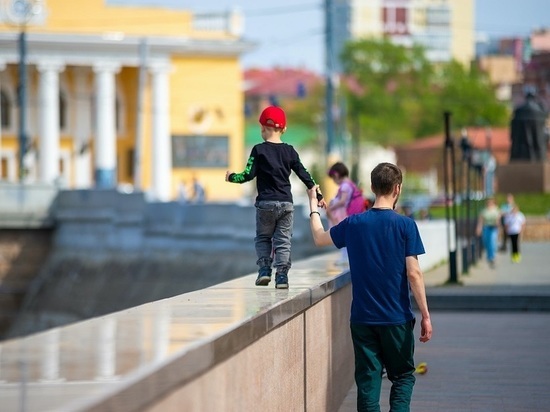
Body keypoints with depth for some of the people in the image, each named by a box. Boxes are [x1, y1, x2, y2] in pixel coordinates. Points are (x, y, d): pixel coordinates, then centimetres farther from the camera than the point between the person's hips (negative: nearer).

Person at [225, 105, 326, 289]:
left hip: (265, 203, -2)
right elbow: (304, 175, 7)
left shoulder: (259, 150, -4)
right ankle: (282, 275, -4)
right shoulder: (289, 151, 6)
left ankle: (264, 269, 1)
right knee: (283, 241, 5)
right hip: (286, 203, 2)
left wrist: (232, 177, 10)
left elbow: (249, 175, -8)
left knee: (262, 237, 15)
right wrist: (318, 195, 14)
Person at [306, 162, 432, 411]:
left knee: (368, 380, 7)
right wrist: (425, 315, -5)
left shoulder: (354, 224, 0)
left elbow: (319, 238, 17)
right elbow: (413, 273, -11)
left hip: (362, 318, 2)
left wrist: (313, 206, 33)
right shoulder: (405, 225, -9)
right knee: (403, 376, 11)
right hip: (396, 318, -2)